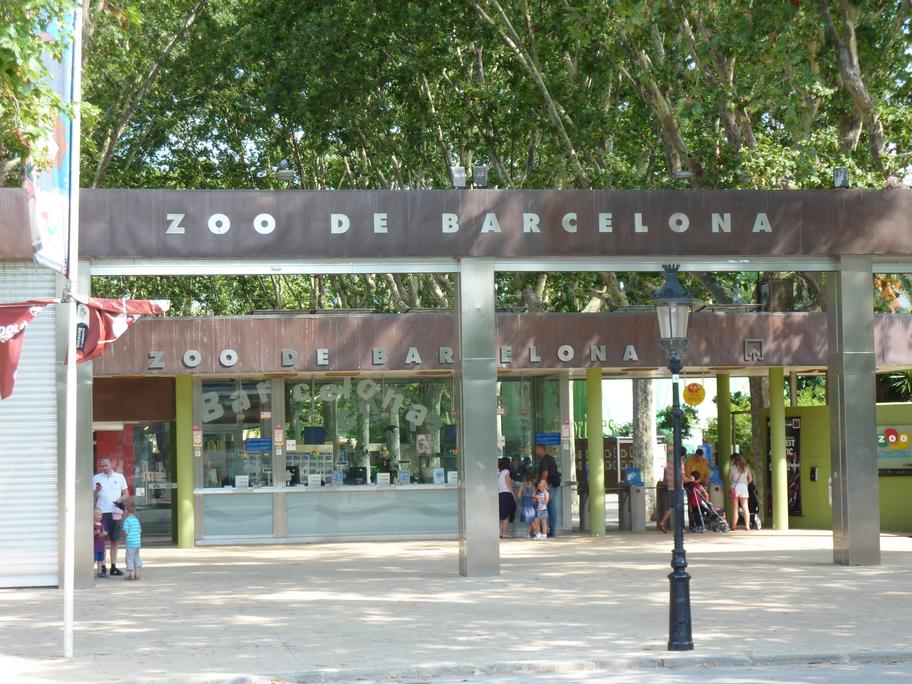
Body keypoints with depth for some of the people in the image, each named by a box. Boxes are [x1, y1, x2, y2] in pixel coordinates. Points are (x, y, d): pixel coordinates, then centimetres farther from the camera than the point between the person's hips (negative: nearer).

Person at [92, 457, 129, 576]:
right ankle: (102, 568, -4)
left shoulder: (120, 477, 11)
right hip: (102, 513, -2)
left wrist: (120, 499, -7)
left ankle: (113, 567, 11)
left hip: (116, 512, 2)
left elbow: (126, 494, 13)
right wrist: (96, 491, -15)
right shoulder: (96, 478, 7)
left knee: (114, 541, 6)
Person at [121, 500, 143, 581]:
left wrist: (124, 539, 1)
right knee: (137, 557, 15)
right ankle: (137, 573, 18)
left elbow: (126, 532, -16)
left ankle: (131, 574, 4)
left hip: (130, 543, -7)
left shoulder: (127, 520, -12)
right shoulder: (136, 520, 9)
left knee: (130, 558, 2)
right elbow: (140, 531, 14)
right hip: (138, 542, 7)